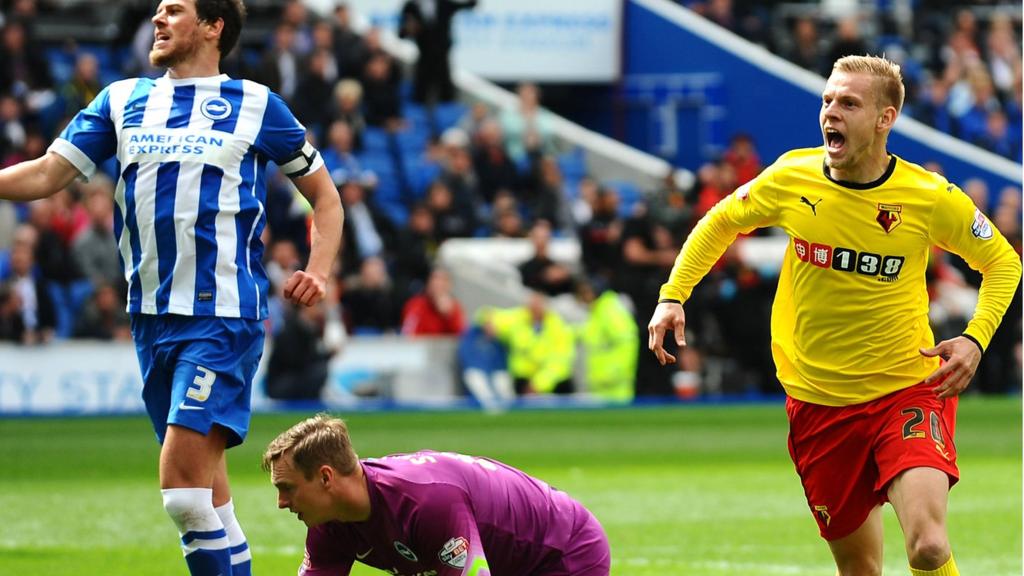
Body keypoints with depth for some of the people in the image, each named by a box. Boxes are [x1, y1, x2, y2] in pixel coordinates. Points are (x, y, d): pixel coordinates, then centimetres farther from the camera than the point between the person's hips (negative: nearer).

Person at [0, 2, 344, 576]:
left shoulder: (256, 105, 2)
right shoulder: (122, 101, 13)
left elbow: (324, 194, 10)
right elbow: (47, 174, 9)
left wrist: (317, 272, -5)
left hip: (224, 317, -5)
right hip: (153, 315, 5)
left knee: (183, 482, -18)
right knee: (206, 489, 8)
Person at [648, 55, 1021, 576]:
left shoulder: (930, 197, -11)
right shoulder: (791, 178, -5)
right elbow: (720, 224, 15)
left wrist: (974, 339, -10)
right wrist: (673, 295, 3)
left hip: (907, 391, -3)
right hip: (817, 402, 3)